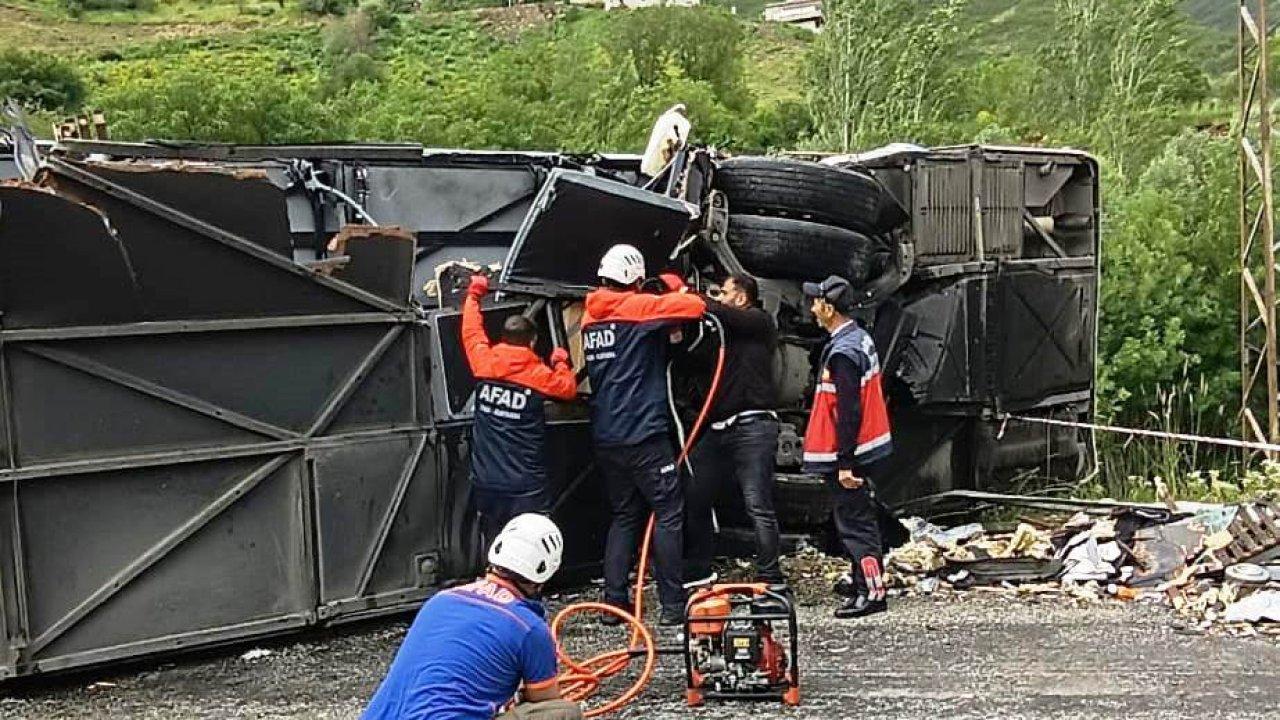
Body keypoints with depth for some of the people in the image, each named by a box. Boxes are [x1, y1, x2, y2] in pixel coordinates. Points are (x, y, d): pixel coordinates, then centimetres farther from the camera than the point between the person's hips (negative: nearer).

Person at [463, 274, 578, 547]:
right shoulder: (540, 375, -9)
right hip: (526, 487, -4)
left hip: (486, 484, 4)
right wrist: (561, 363, 26)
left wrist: (473, 295, 30)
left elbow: (471, 331, 16)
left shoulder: (484, 364, -1)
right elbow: (568, 388, 8)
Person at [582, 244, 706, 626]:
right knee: (668, 514, 2)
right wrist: (677, 290, 7)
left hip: (605, 437, 7)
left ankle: (614, 601, 13)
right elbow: (695, 306, -18)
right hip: (643, 435, -7)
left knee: (624, 517, 15)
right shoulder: (637, 308, -10)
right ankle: (672, 605, 3)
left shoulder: (590, 318, 11)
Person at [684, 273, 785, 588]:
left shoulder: (759, 321, -1)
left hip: (753, 427, -8)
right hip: (718, 429, 8)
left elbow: (722, 313, -15)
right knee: (694, 498, 9)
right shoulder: (726, 331, 23)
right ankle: (697, 568, 21)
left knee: (758, 506, -9)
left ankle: (770, 578, -4)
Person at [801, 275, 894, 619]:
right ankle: (863, 582, 29)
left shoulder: (842, 352, -22)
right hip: (870, 447, 10)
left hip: (850, 452, -10)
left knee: (854, 522, -4)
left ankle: (872, 591, -1)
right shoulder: (860, 338, 9)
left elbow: (848, 411, -25)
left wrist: (844, 462, -22)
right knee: (861, 517, 18)